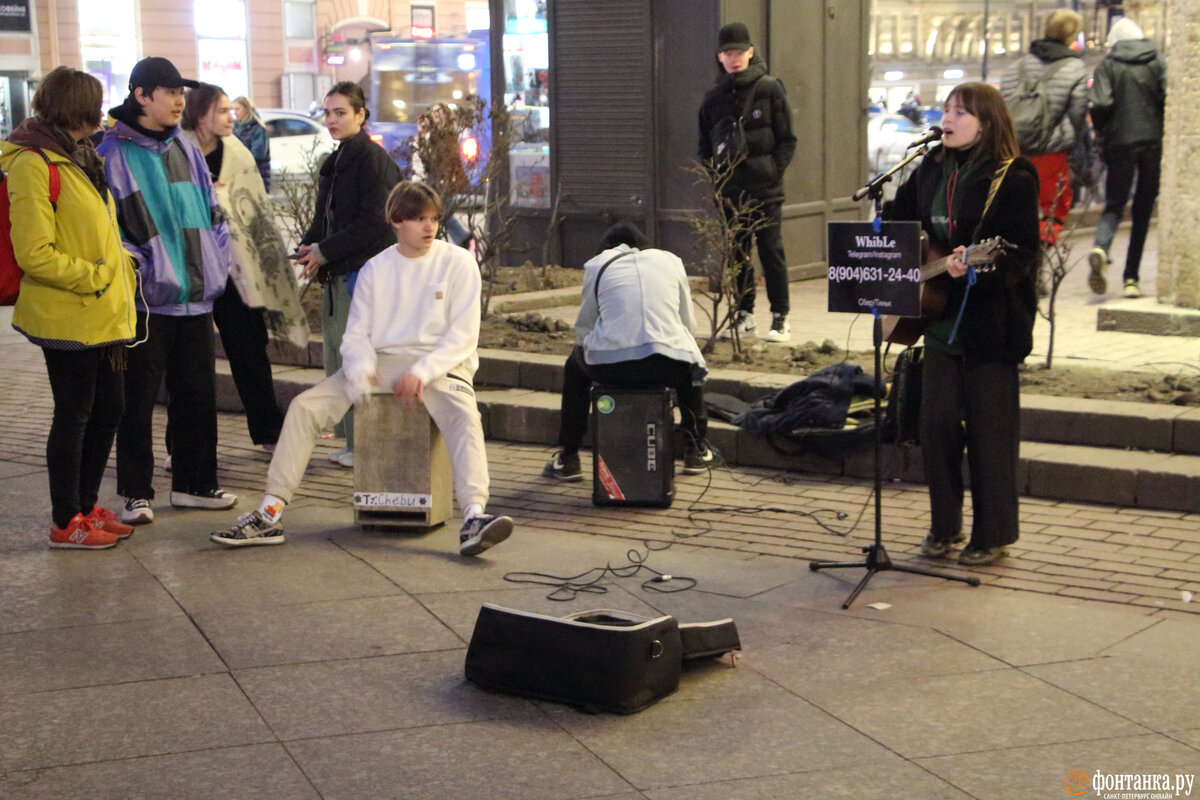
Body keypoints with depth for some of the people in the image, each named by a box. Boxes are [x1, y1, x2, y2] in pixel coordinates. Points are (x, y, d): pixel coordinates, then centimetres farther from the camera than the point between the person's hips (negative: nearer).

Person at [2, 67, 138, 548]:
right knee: (75, 414, -1)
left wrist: (121, 272, 11)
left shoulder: (81, 159, 16)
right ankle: (66, 523, 10)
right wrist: (94, 277, -18)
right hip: (67, 317, -9)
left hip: (105, 315, 9)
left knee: (108, 409, 13)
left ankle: (86, 507, 27)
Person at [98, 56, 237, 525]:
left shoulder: (185, 149, 13)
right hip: (145, 300, -6)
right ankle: (136, 494, 11)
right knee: (138, 399, 2)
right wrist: (132, 267, -16)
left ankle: (193, 483, 24)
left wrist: (215, 266, 9)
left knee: (197, 395, 12)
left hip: (195, 297, 6)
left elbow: (212, 213, 19)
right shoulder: (113, 153, -7)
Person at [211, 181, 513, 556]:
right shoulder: (375, 269, 12)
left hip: (440, 364, -3)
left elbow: (463, 336, -5)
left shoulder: (458, 263, 2)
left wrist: (421, 372, -19)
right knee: (305, 405, -13)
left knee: (463, 415, -36)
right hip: (382, 362, 4)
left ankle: (474, 516, -53)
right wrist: (361, 369, -15)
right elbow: (356, 333, 8)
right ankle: (270, 515, -13)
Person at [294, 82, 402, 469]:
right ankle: (352, 442, 20)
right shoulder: (336, 161, 17)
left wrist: (324, 251, -15)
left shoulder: (373, 159, -11)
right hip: (337, 275, 9)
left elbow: (374, 224, -17)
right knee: (336, 360, 12)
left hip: (364, 273, -9)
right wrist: (308, 245, 3)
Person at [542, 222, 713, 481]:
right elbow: (687, 322, 20)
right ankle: (696, 451, 39)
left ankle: (568, 459, 32)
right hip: (668, 366, 1)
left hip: (611, 366, -1)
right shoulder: (670, 261, 19)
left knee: (575, 365, 32)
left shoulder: (597, 265, 15)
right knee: (692, 367, 36)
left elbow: (583, 328, 16)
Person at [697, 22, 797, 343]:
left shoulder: (770, 89, 0)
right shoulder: (714, 97, 10)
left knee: (772, 253, -3)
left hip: (766, 191, -4)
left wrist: (772, 173, -10)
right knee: (736, 255, 6)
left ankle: (780, 318, 3)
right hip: (730, 192, 4)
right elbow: (705, 146, 15)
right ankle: (744, 315, 16)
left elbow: (787, 141, 0)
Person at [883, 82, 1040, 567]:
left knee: (989, 431, 0)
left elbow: (1022, 253, -16)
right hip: (941, 320, 6)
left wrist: (974, 266, -32)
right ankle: (944, 526, 23)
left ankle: (992, 536, 11)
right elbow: (896, 218, 23)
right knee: (937, 423, 9)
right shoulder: (932, 171, 9)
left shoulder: (1012, 179, -10)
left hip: (991, 324, -6)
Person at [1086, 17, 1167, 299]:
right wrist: (1165, 136, 4)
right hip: (1153, 141, 1)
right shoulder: (1158, 62, 6)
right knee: (1143, 209, 9)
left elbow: (1100, 104, -11)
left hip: (1120, 142, -1)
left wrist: (1101, 134, 5)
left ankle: (1100, 247, -27)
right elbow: (1169, 99, -7)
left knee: (1114, 204, 7)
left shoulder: (1107, 65, 2)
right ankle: (1131, 278, 4)